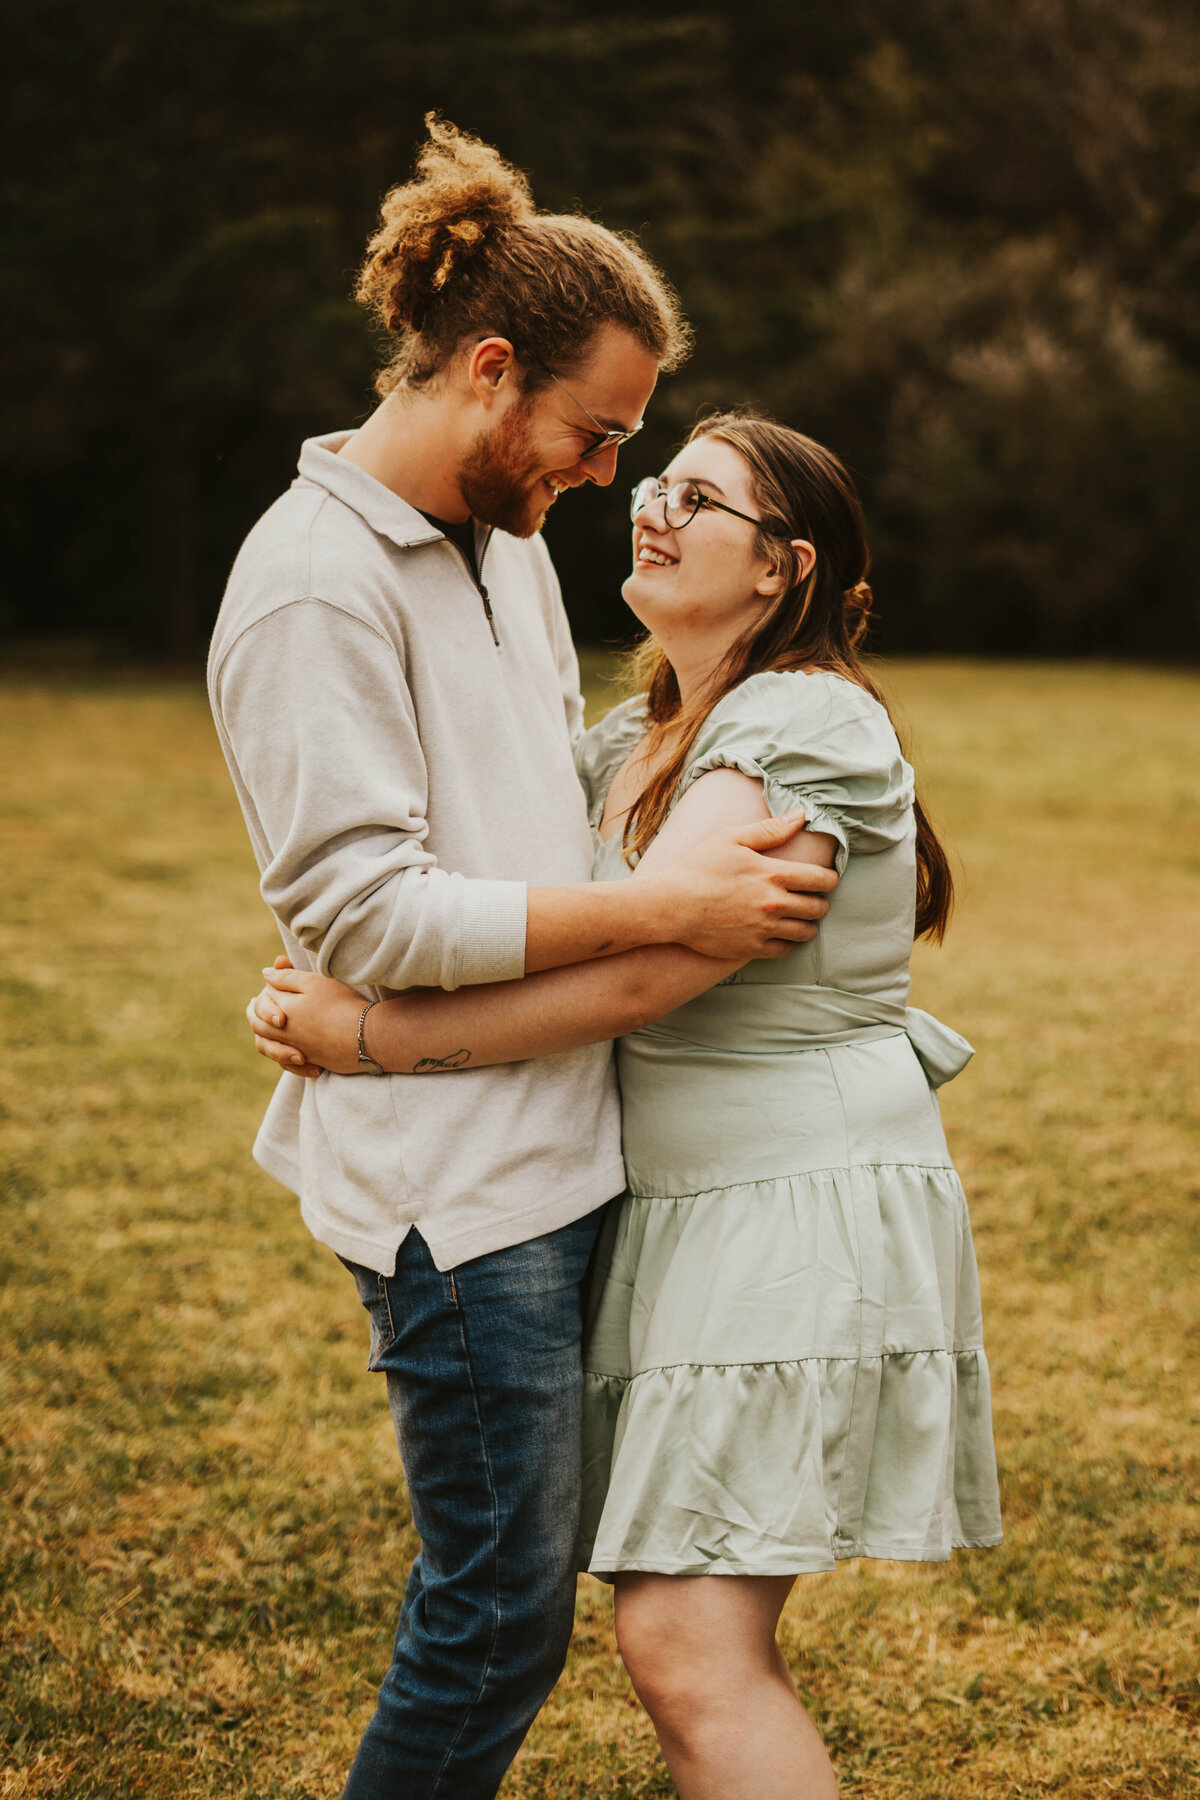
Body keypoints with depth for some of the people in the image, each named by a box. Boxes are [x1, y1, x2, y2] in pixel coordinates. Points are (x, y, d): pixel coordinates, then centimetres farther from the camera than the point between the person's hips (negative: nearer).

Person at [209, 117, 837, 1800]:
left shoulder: (507, 542, 14)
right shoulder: (314, 584, -16)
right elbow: (368, 913, -21)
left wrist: (721, 843, 13)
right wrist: (667, 908, -21)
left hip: (558, 1139, 9)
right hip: (450, 1173, -9)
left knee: (523, 1587, 16)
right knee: (500, 1614, -1)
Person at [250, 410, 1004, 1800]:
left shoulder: (806, 733, -15)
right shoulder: (637, 742, 15)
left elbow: (634, 973, -24)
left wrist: (371, 1037, -19)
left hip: (803, 1213, -9)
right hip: (684, 1212, 9)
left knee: (687, 1641, -15)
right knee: (688, 1625, 13)